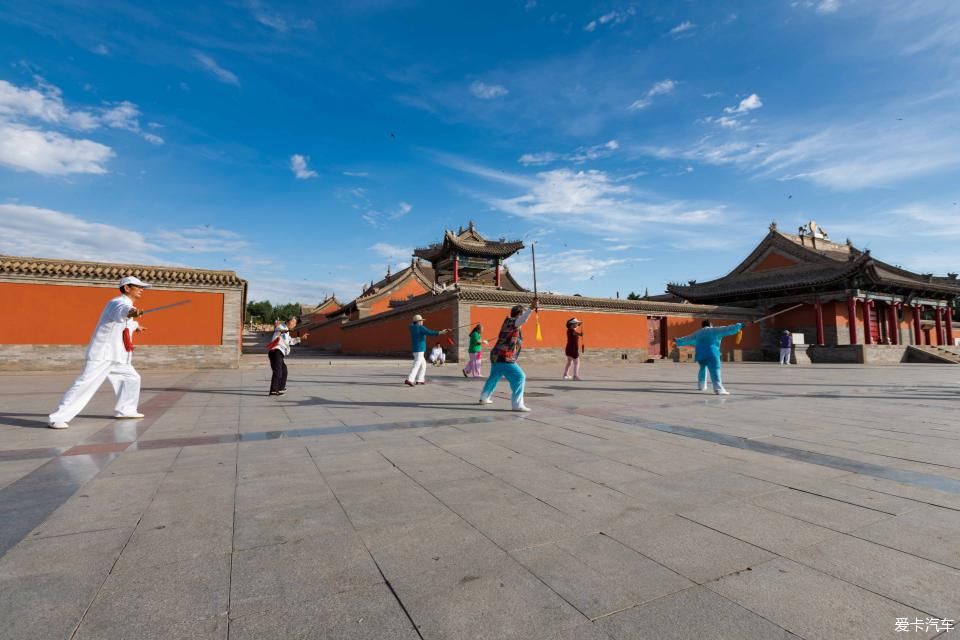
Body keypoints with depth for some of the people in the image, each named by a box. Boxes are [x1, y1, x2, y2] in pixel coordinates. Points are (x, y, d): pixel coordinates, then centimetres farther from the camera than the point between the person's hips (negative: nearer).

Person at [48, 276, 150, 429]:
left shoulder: (126, 303, 14)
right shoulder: (118, 302, -16)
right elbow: (122, 311, -45)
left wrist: (135, 325, 57)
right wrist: (132, 312, -68)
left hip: (117, 356, 10)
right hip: (101, 355, -10)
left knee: (132, 378, 16)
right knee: (85, 385, -12)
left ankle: (124, 410, 27)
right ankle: (58, 418, -5)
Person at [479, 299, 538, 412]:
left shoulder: (509, 322, 13)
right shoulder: (511, 322, -13)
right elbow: (523, 319, -34)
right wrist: (532, 308, -46)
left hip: (497, 357, 11)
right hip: (504, 359, -11)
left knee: (494, 377, 27)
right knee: (519, 377, -11)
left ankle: (484, 398, 43)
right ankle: (517, 405, -14)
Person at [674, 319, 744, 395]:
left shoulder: (698, 334, 24)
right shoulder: (714, 330, 10)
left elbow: (687, 339, 35)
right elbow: (727, 329, 6)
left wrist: (678, 341, 50)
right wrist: (740, 325, 13)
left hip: (700, 355, 6)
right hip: (711, 354, -6)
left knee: (703, 368, 29)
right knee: (715, 371, -15)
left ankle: (701, 385, 36)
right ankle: (718, 389, -30)